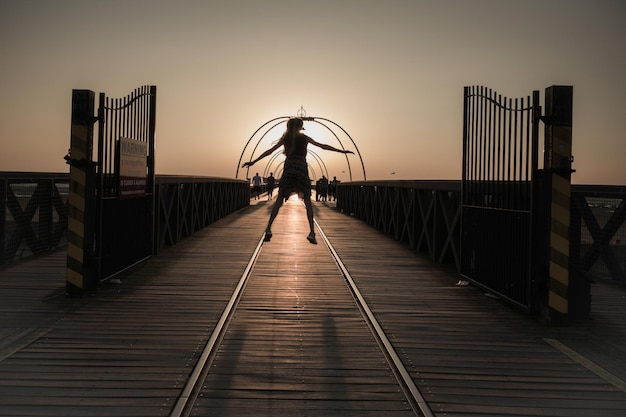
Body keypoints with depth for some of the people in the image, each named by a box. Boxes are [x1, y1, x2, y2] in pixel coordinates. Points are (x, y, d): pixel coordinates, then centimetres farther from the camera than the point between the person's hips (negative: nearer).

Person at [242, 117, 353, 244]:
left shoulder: (285, 138, 12)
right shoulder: (304, 138, 11)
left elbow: (269, 151, 11)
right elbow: (323, 146, 15)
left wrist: (253, 162, 16)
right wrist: (342, 151, 22)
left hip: (288, 170, 1)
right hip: (302, 169, -1)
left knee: (279, 200, 0)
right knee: (307, 201, 2)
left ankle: (268, 229, -11)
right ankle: (312, 232, -7)